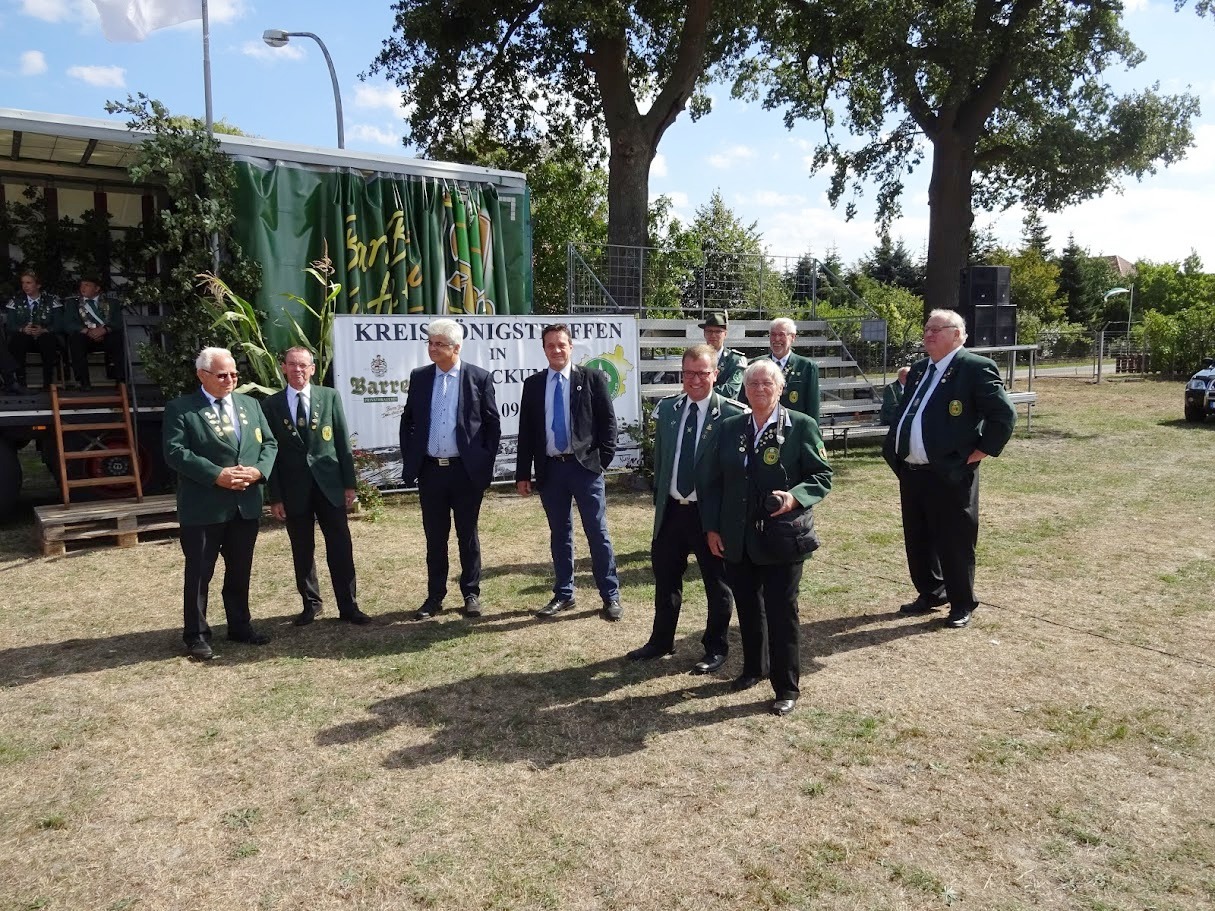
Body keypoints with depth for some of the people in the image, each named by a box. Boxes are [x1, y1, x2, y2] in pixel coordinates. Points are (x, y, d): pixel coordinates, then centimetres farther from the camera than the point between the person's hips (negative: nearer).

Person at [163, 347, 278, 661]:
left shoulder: (251, 405, 13)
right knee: (199, 573, 3)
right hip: (203, 507, -5)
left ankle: (240, 625, 28)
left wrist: (259, 470, -10)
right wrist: (217, 475, -20)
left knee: (240, 571, 14)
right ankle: (196, 635, 14)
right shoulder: (180, 408, -3)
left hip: (246, 505, 5)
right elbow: (175, 452, -13)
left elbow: (269, 443, 10)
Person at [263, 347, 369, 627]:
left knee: (341, 547, 1)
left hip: (329, 484, 0)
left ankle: (348, 606, 10)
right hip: (294, 488, 0)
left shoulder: (330, 397, 3)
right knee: (302, 550, 9)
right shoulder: (271, 405, 3)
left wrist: (349, 483, 0)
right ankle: (310, 604, 24)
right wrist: (275, 497, -1)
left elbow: (343, 442, 4)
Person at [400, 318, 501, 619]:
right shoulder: (419, 377, 6)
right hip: (429, 470, 3)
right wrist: (409, 462, 6)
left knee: (467, 536, 9)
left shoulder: (479, 377, -3)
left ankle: (471, 594, 22)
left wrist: (486, 465, -4)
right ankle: (435, 597, 22)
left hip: (466, 471, -3)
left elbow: (493, 425, 0)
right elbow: (407, 422, 12)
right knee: (435, 537, 11)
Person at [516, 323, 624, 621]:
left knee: (598, 533, 2)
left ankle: (611, 596, 12)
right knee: (559, 535, 12)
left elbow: (607, 421, 0)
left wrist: (603, 460, -7)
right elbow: (526, 431, 8)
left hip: (585, 466, -3)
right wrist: (523, 473, 4)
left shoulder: (592, 379, 0)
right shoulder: (533, 384, 8)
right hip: (550, 468, 3)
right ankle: (564, 594, 24)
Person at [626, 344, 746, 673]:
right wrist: (658, 498, 10)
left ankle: (715, 648, 29)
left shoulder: (732, 414, -12)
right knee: (665, 577, 18)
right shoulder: (667, 408, 3)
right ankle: (661, 641, 37)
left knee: (717, 583, 11)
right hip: (671, 509, 5)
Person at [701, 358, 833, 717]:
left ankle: (787, 688, 15)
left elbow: (822, 475, -5)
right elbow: (713, 481, 8)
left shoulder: (802, 426, -5)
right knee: (747, 607, 17)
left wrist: (795, 496, -23)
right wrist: (712, 527, 3)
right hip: (737, 539, 4)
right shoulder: (730, 427, 6)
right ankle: (753, 668, 37)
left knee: (781, 612, 2)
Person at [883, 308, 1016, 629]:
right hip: (910, 471, 8)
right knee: (917, 540, 17)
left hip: (950, 474, -8)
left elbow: (1005, 414, -14)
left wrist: (980, 452, -13)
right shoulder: (918, 369, 14)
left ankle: (962, 605, 20)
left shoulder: (976, 368, -11)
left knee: (954, 543, 4)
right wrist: (895, 451, 13)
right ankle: (930, 593, 34)